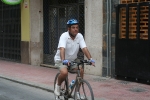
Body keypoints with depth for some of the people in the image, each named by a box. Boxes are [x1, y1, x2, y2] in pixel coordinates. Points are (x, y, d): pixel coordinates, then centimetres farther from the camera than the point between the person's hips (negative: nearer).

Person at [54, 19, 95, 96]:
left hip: (73, 59, 5)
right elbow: (62, 49, -35)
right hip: (61, 60, -4)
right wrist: (64, 60, -50)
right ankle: (58, 85, 1)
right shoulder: (64, 36, -21)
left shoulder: (79, 36, -8)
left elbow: (84, 48, -16)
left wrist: (90, 59, -31)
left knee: (81, 70, -20)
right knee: (64, 72, -31)